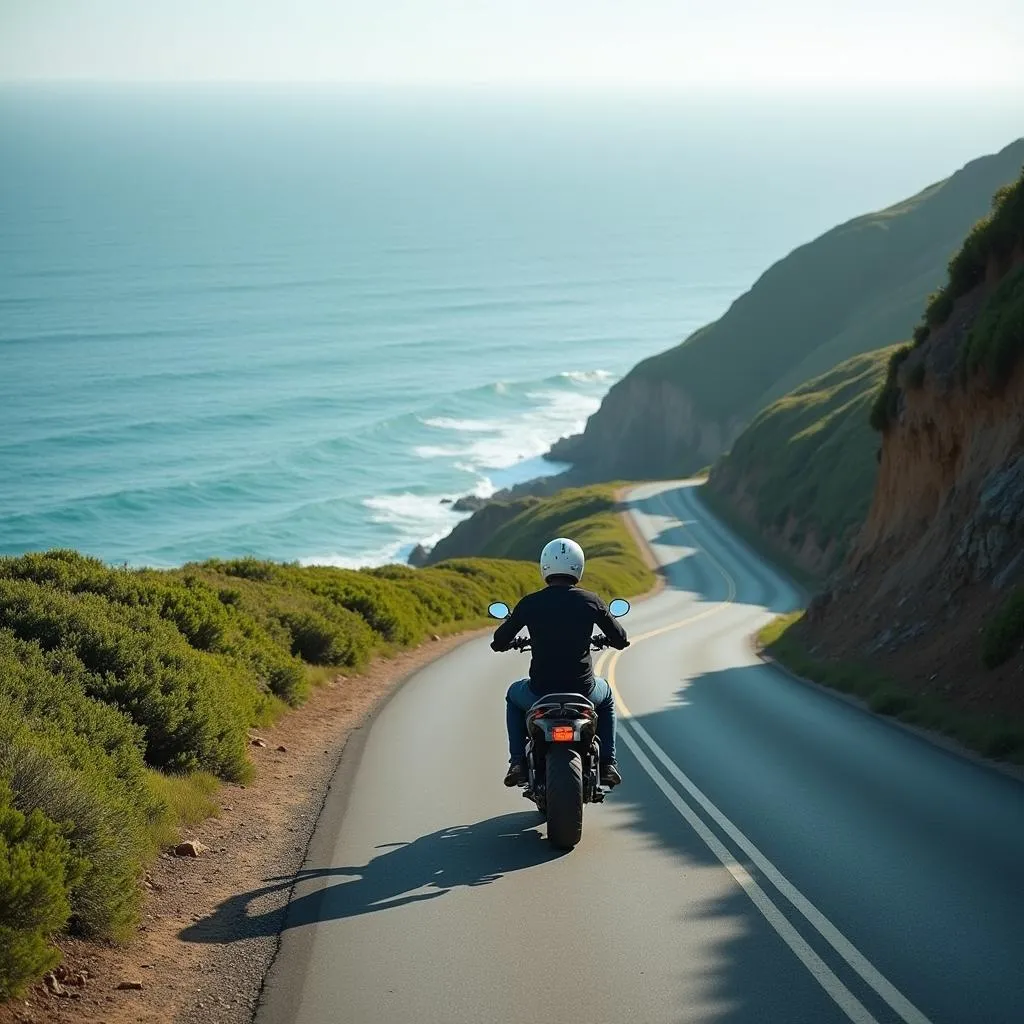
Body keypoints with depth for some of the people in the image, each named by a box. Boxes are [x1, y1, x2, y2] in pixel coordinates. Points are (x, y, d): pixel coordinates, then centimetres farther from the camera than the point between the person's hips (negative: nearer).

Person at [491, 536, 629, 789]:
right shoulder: (590, 602, -3)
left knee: (514, 695, 35)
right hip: (582, 690, 0)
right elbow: (620, 641, 7)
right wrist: (606, 639, 31)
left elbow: (499, 642, 4)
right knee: (606, 697, 37)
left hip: (540, 692, 0)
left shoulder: (529, 604, -4)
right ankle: (607, 764, 23)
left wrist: (508, 641, 29)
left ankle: (517, 763, 21)